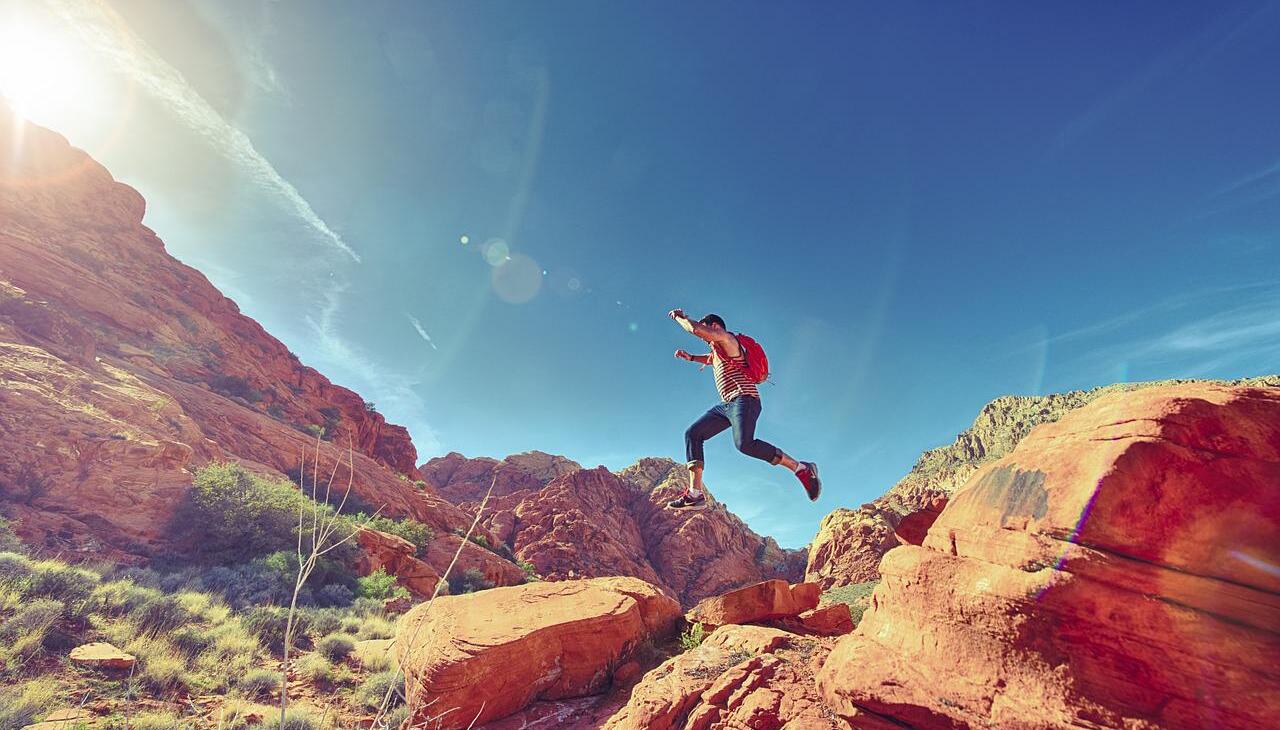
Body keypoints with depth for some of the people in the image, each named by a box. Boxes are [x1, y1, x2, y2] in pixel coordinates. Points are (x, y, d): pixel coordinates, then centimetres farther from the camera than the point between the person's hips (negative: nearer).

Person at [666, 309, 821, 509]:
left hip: (744, 400, -10)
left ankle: (801, 468, -18)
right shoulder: (717, 351, 27)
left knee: (745, 444, -31)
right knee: (692, 434, 0)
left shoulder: (726, 338, 0)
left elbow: (695, 329, -13)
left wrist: (679, 317, 4)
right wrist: (690, 357, 37)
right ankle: (695, 494, -7)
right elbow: (710, 359, 52)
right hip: (726, 405, 10)